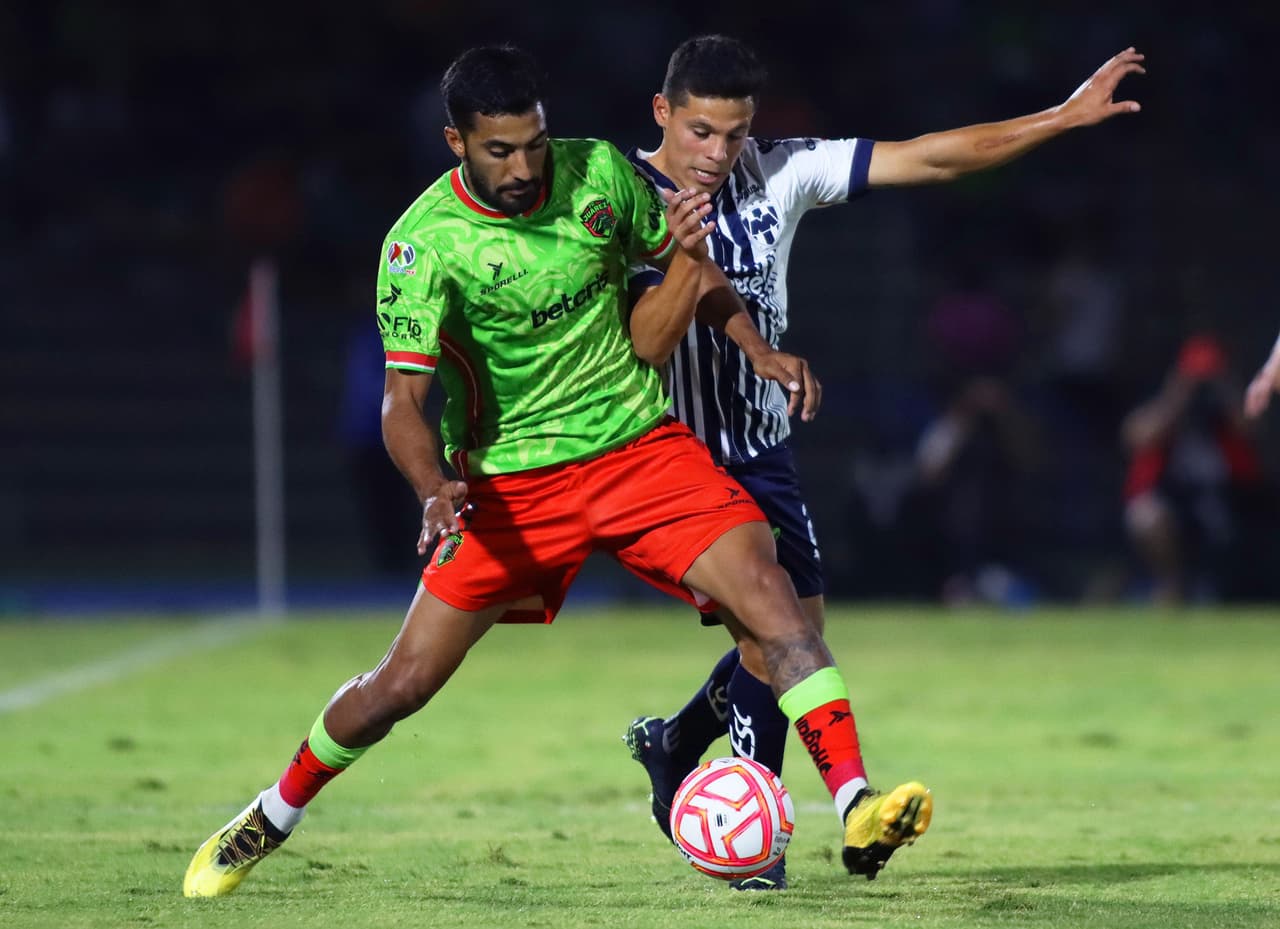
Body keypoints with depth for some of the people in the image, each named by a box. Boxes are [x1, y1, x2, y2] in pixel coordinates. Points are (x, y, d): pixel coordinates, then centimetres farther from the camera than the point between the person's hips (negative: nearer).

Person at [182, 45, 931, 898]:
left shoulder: (597, 172, -5)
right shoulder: (424, 244, -16)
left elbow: (649, 343, 10)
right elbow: (403, 398, -20)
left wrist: (686, 266, -11)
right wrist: (435, 491, -38)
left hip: (640, 445, 2)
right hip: (511, 483, -2)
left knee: (769, 591, -20)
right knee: (404, 683, 0)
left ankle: (857, 809, -24)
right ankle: (270, 820, 26)